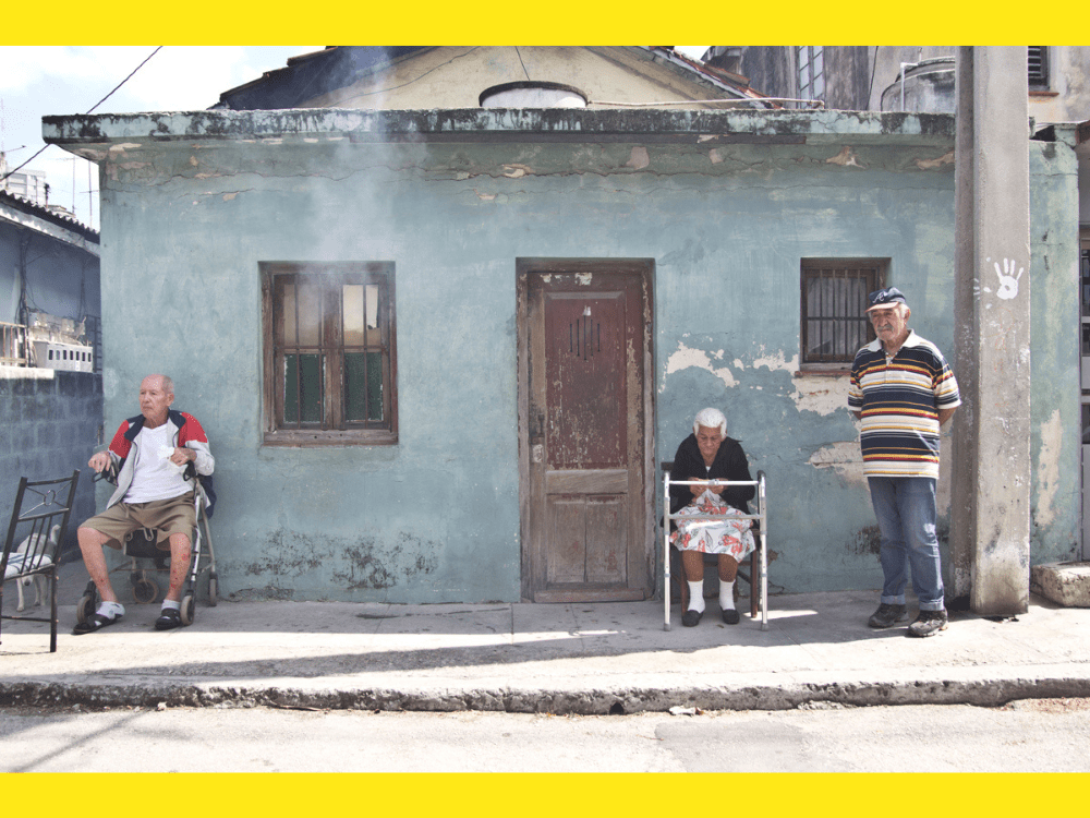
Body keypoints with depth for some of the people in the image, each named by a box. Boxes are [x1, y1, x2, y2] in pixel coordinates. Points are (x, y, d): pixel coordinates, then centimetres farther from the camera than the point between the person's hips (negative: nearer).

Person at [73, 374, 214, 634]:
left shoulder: (184, 424, 4)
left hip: (174, 502, -4)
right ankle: (110, 605, -6)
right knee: (86, 532, -17)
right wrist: (104, 457, 3)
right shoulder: (129, 428, 16)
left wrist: (191, 454, -23)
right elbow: (113, 461, 27)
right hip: (131, 505, 5)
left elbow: (208, 466, -2)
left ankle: (172, 603, -12)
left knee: (180, 537, -36)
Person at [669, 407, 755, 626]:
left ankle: (726, 598, -8)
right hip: (693, 508, 0)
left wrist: (727, 487, -27)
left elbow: (749, 491, -6)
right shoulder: (686, 449, -3)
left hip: (726, 509, 0)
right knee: (690, 534, -34)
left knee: (732, 537, -33)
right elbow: (673, 486, -2)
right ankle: (696, 601, -20)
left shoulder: (734, 451, -4)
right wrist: (689, 487, -26)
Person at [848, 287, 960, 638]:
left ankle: (933, 609, 7)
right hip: (877, 463, 4)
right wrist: (880, 436, 13)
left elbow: (948, 404, 6)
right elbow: (857, 406, 21)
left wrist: (921, 435, 9)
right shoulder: (863, 358, 12)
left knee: (920, 537, -4)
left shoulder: (927, 354, 0)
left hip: (917, 464, -4)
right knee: (890, 536, 11)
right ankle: (893, 603, 19)